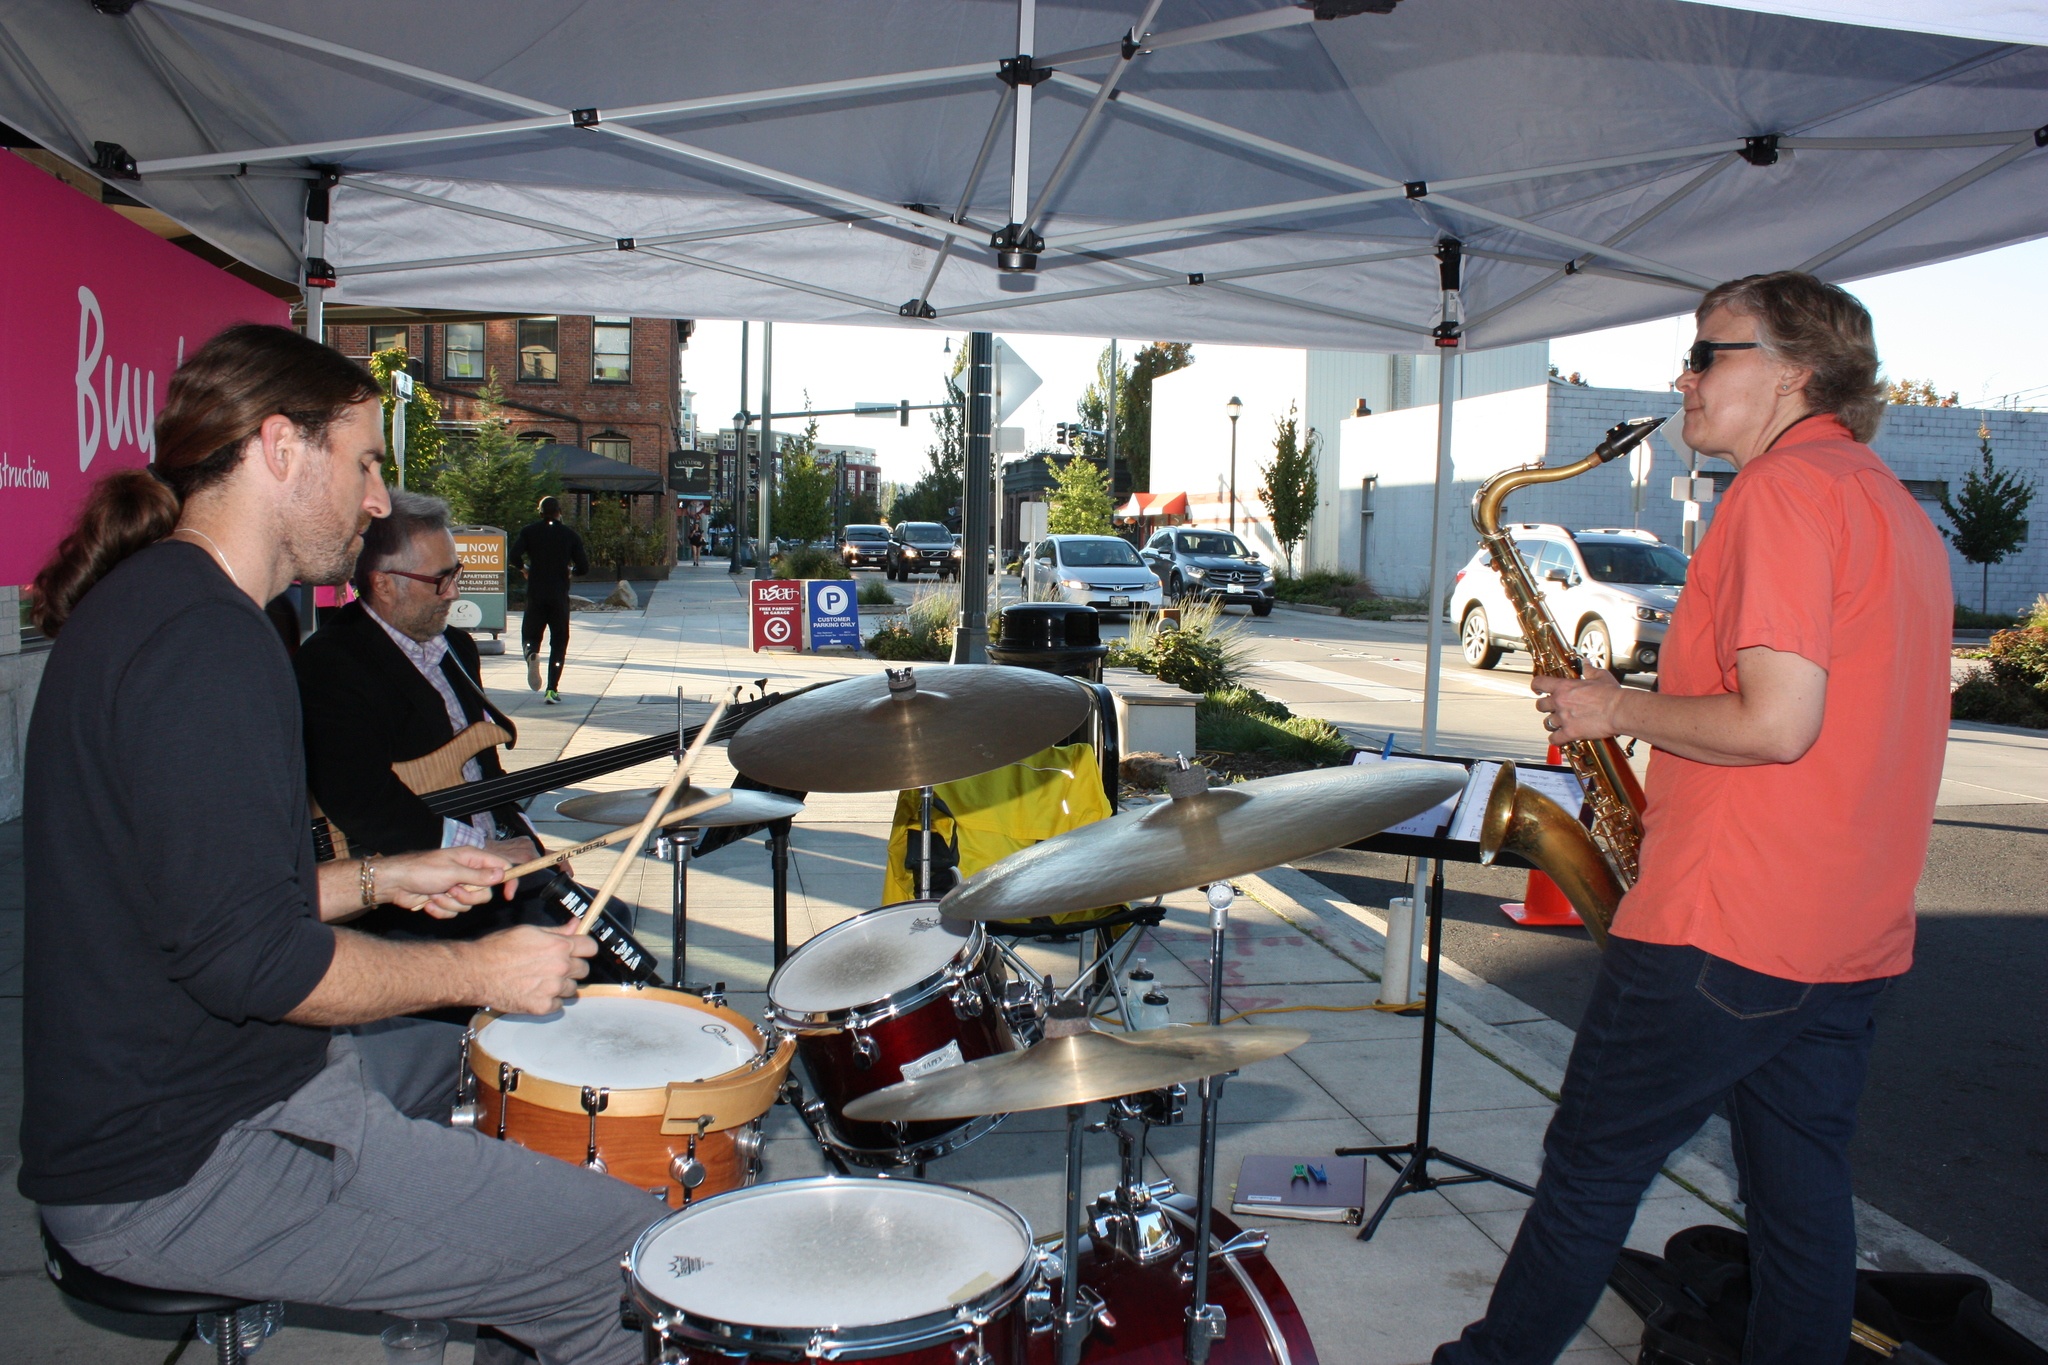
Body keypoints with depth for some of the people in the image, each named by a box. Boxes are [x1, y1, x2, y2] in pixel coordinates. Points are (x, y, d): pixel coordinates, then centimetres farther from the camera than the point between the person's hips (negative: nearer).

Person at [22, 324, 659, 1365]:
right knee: (630, 1250, -12)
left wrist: (380, 880, 12)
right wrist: (480, 969, -16)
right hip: (180, 1173, -11)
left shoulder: (139, 598, 10)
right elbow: (247, 957, -28)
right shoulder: (206, 638, -23)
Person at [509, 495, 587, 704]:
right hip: (560, 596, 0)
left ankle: (532, 654, -23)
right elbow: (584, 567, 0)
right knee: (559, 642, 7)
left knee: (530, 633, 14)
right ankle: (552, 689, -1)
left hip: (535, 594, 0)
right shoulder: (570, 534, 4)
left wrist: (526, 567, 10)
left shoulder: (529, 531, 4)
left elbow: (514, 557, -10)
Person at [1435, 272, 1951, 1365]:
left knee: (1591, 1171, 7)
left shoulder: (1785, 490, -15)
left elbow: (1777, 720, -25)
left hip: (1720, 929, -9)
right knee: (1802, 1196, 16)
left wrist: (1618, 710, -10)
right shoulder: (1898, 509, 15)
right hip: (1853, 936, 9)